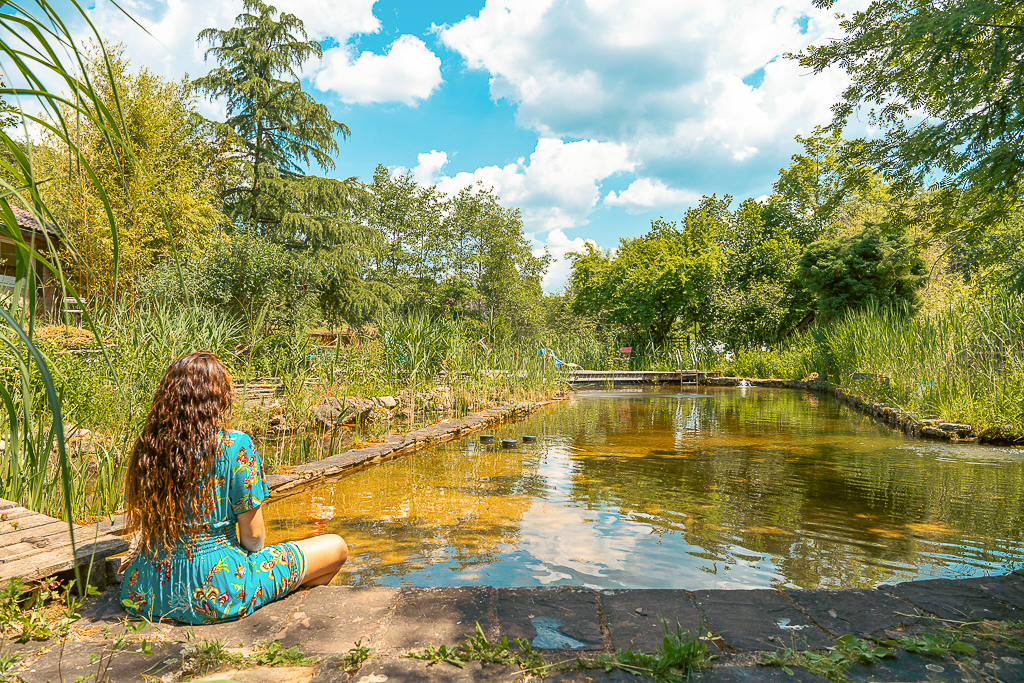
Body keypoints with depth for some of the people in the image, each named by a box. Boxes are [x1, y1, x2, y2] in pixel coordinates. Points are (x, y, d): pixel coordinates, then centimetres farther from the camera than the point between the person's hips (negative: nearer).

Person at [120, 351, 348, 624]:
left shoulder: (147, 447, -4)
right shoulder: (236, 446, -19)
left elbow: (142, 525, 8)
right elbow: (253, 535, -12)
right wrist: (250, 558, 10)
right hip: (214, 593, -6)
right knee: (336, 548, 7)